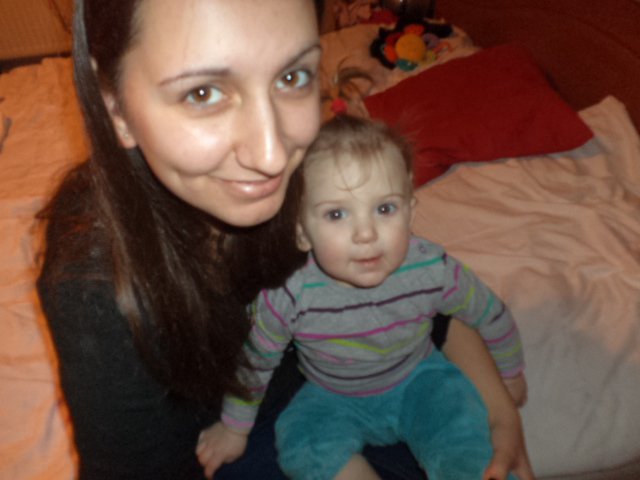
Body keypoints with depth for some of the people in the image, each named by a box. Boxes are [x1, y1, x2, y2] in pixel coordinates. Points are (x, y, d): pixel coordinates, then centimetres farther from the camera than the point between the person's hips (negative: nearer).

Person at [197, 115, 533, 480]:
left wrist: (511, 374, 11)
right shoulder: (290, 296, -31)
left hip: (417, 379, 0)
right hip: (334, 398, 1)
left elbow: (492, 315, -7)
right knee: (304, 446, -23)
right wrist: (235, 428, 5)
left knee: (462, 432, -23)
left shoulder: (434, 271, -29)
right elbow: (255, 361, -11)